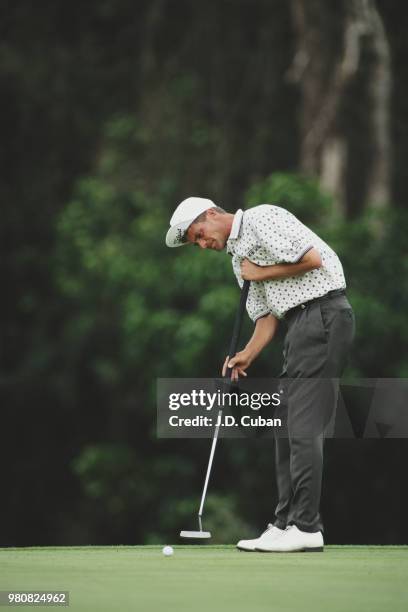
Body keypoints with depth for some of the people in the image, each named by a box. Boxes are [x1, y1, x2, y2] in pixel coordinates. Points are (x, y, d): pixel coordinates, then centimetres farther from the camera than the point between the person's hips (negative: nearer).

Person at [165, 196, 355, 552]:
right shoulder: (239, 257, 22)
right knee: (287, 426, 9)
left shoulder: (261, 219, -7)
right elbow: (267, 315, 19)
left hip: (322, 312, -10)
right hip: (300, 323, 10)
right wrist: (247, 355, 3)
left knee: (303, 425, -12)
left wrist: (261, 274, -6)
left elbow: (312, 258, -17)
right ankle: (287, 523, 10)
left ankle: (306, 527, -12)